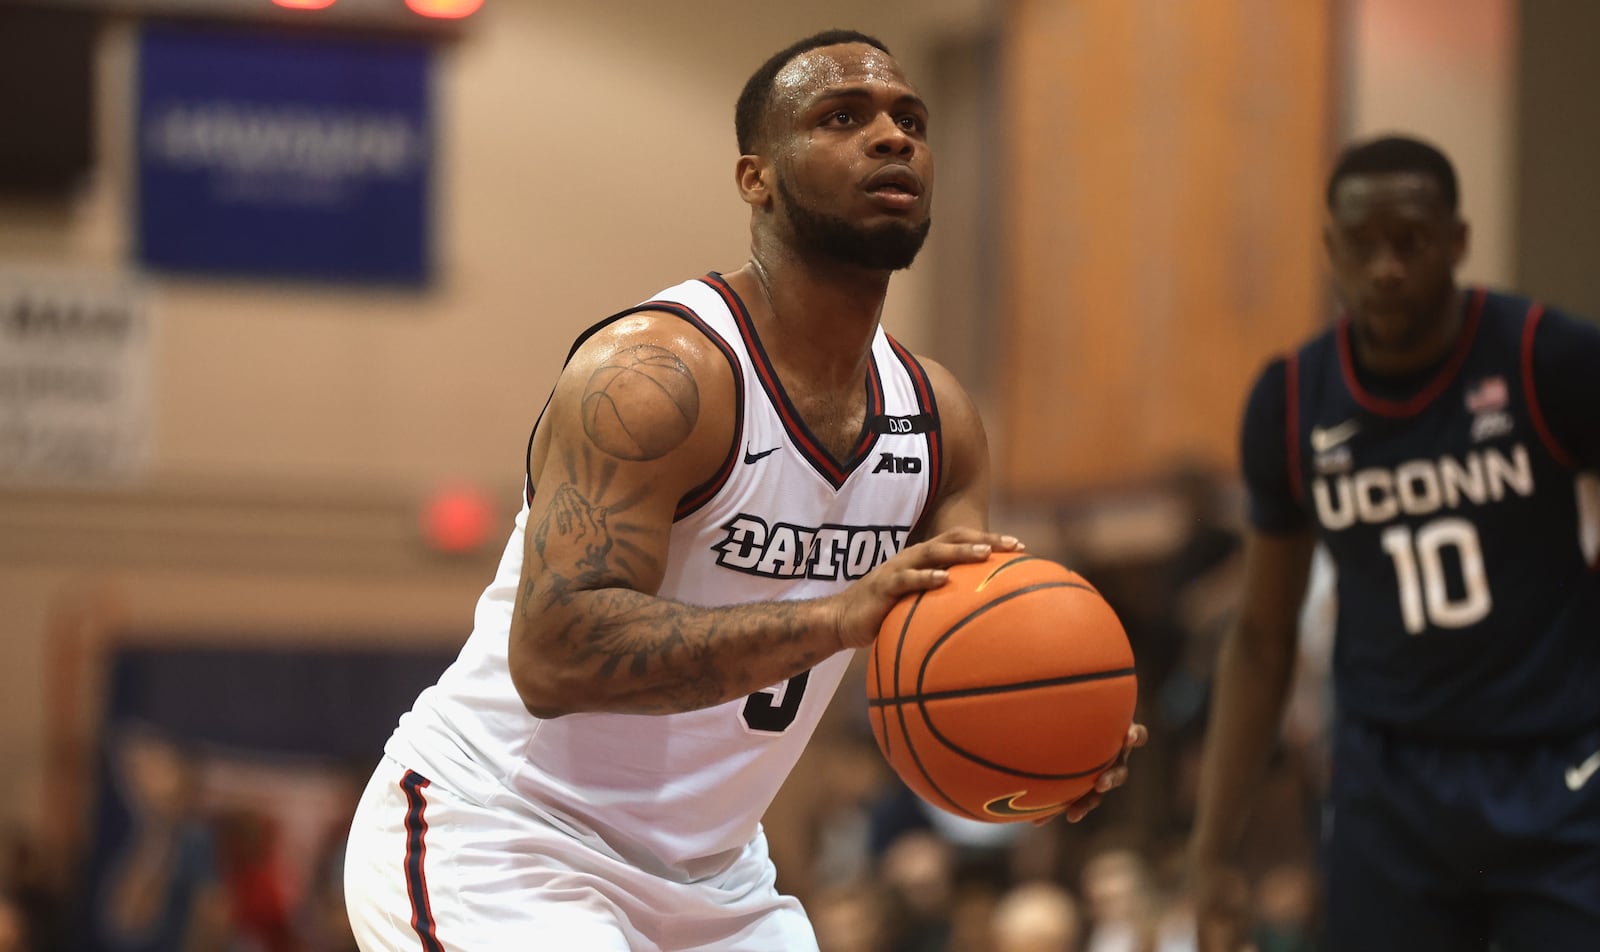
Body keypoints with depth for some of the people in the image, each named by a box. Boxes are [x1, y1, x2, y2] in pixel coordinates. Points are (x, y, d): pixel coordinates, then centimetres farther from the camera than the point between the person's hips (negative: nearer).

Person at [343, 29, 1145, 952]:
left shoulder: (939, 418, 3)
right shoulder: (654, 373, -22)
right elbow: (552, 655, -32)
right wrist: (837, 615, -39)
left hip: (710, 877, 8)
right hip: (491, 843, -8)